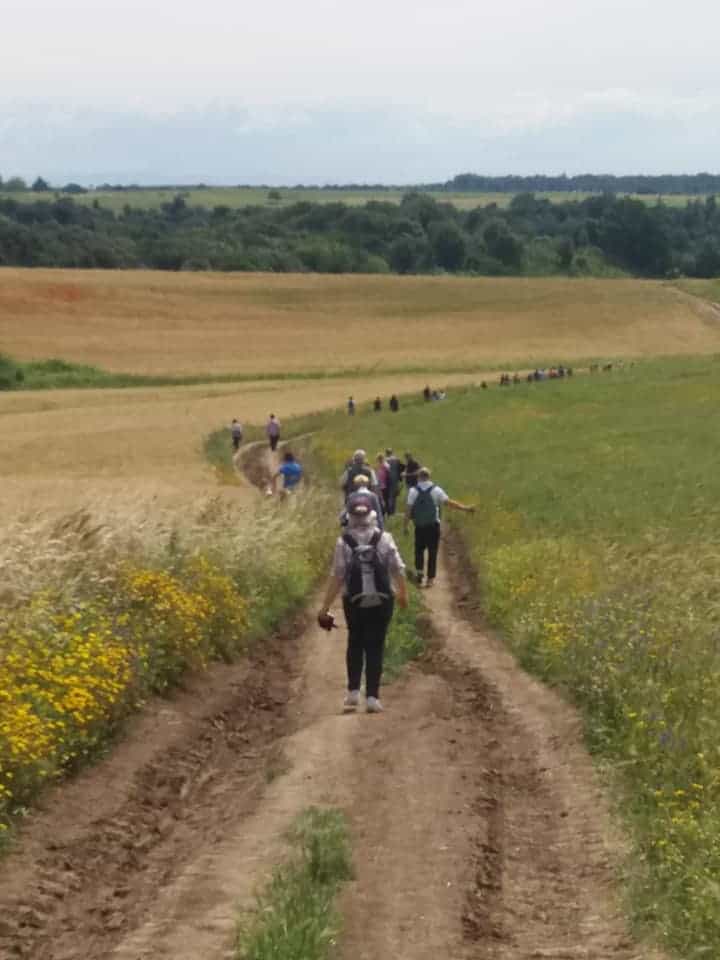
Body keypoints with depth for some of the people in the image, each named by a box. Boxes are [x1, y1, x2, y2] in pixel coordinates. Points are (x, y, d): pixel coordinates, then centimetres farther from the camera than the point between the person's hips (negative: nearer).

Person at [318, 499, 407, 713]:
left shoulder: (344, 543, -8)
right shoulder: (384, 539, -6)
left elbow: (336, 577, -10)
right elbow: (398, 570, -2)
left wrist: (325, 607, -5)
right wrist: (403, 594, 16)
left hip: (354, 602, 1)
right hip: (382, 602, -1)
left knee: (355, 644, 20)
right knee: (375, 647, 5)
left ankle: (353, 691, 15)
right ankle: (372, 697, 1)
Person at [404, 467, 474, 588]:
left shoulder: (413, 491, -5)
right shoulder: (436, 490, -5)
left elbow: (408, 510, -6)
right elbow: (449, 502, -9)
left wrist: (405, 526, 2)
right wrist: (466, 508, -3)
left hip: (419, 527, 0)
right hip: (433, 526, 0)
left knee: (419, 550, 16)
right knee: (432, 552, 7)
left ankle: (419, 571, -1)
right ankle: (430, 578, 7)